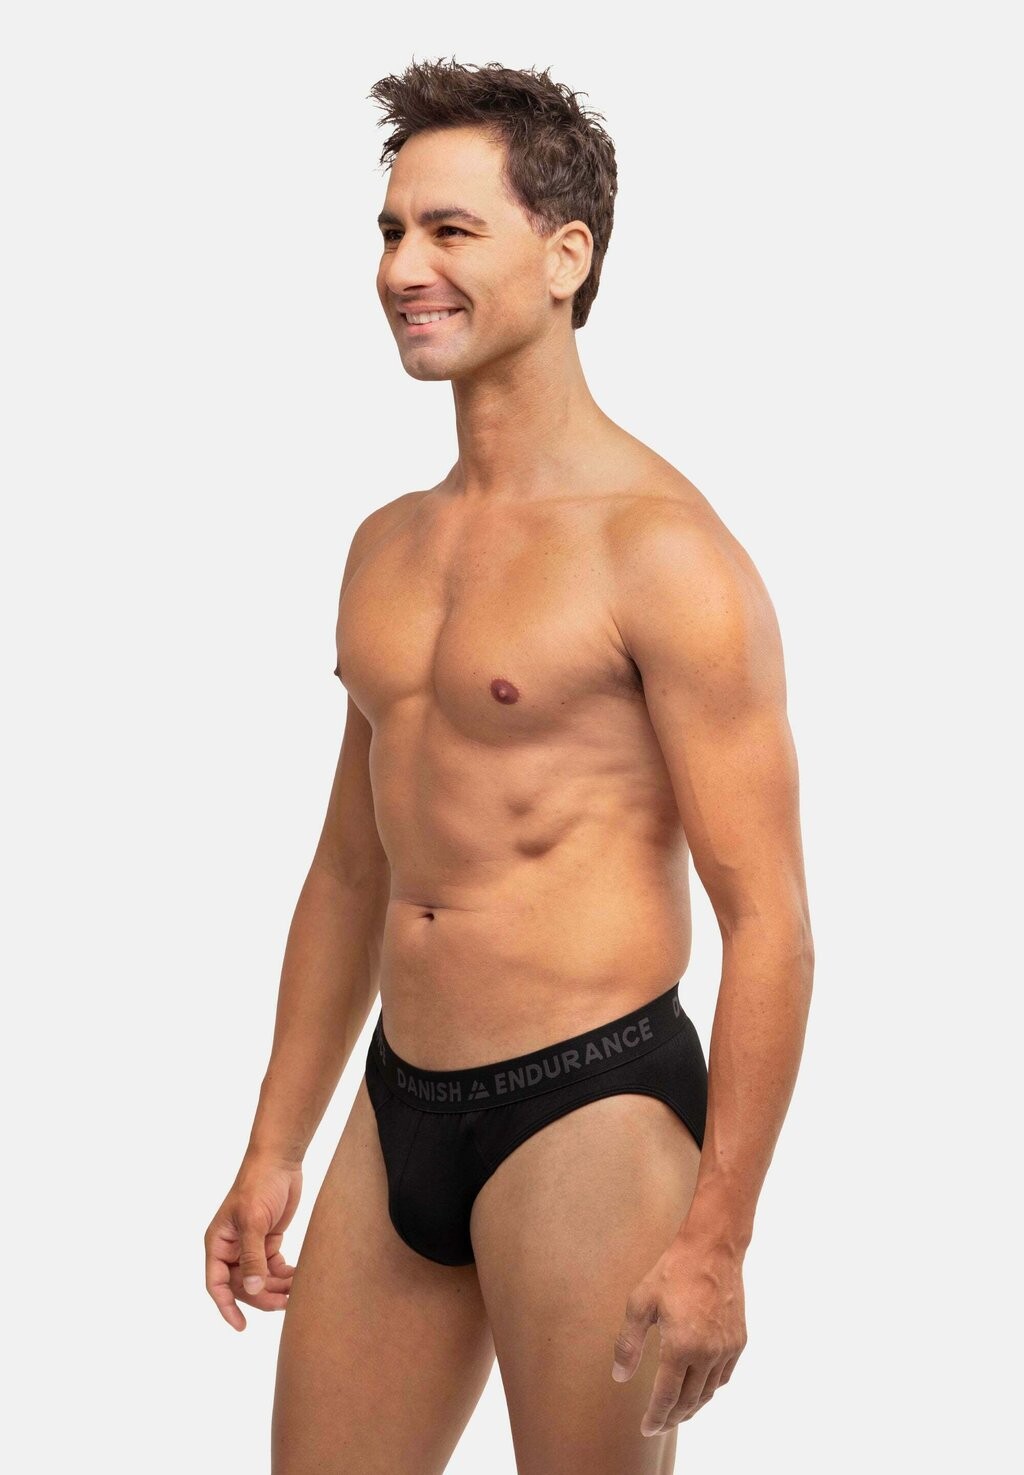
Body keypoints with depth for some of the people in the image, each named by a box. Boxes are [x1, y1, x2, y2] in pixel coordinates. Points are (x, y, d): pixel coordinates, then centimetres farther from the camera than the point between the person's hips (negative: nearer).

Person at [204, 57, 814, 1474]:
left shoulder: (661, 549, -12)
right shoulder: (388, 546, 12)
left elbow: (769, 919, -14)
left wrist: (714, 1243, -17)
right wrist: (274, 1149, 20)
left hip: (591, 1110, -7)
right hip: (400, 1108, 7)